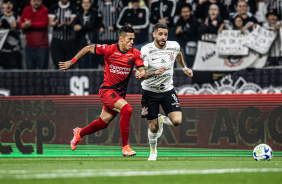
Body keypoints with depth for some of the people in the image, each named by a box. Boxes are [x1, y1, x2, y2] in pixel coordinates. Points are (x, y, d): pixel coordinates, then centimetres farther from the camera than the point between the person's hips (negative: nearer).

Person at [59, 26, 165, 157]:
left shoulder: (135, 53, -4)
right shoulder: (109, 50, -13)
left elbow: (142, 74, -8)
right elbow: (88, 49, 1)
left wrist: (155, 73, -28)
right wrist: (71, 62, 3)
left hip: (120, 94, 5)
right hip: (107, 91, -5)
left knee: (103, 123, 16)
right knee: (126, 109, -28)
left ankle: (79, 133, 45)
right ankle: (125, 147, -21)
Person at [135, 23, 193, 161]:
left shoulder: (174, 46, -7)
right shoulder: (146, 50, -17)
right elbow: (143, 71, -22)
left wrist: (184, 68, 29)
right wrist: (140, 75, -45)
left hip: (167, 90, 2)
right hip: (150, 91, -2)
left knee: (177, 121, -16)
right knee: (153, 127, 2)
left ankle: (162, 119, 20)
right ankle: (153, 151, 31)